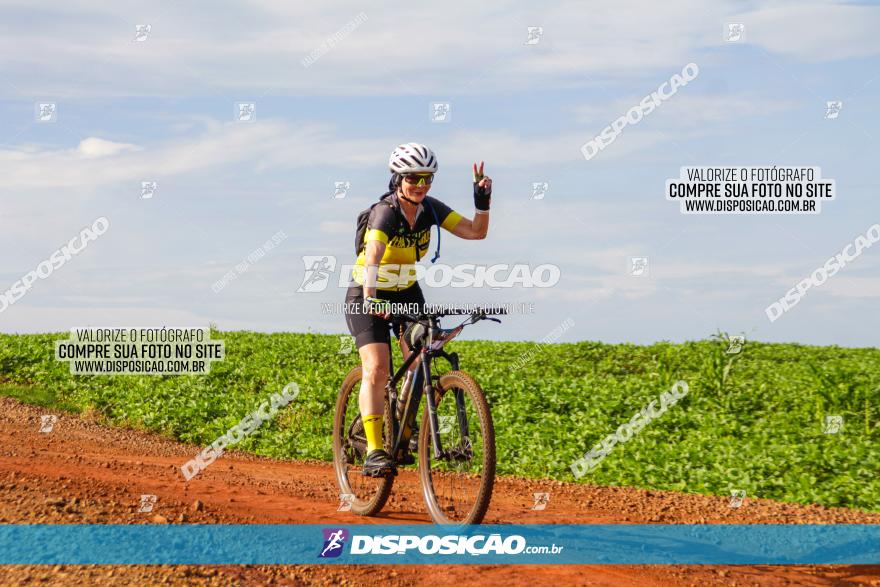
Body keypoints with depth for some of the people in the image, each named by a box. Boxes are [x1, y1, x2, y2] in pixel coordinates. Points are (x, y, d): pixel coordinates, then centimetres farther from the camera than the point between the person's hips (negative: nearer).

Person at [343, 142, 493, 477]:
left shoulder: (431, 209, -10)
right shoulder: (385, 212, -28)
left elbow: (476, 232, -14)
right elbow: (373, 255, -45)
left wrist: (482, 202, -31)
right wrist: (371, 298, -61)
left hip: (407, 293, 6)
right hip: (368, 297, -5)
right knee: (376, 370, -20)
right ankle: (374, 452, -22)